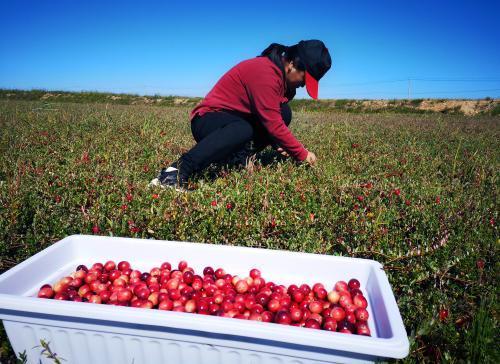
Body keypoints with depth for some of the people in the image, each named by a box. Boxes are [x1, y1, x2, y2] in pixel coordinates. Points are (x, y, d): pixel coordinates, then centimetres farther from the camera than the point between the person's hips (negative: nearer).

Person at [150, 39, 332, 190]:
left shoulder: (279, 74, 8)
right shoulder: (265, 72, -23)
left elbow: (271, 119, 12)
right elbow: (273, 124, -25)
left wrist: (279, 144, -7)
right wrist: (302, 154, -16)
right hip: (208, 120, -9)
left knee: (284, 113, -9)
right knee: (242, 130, -42)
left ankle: (238, 156, -15)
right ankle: (178, 171, -37)